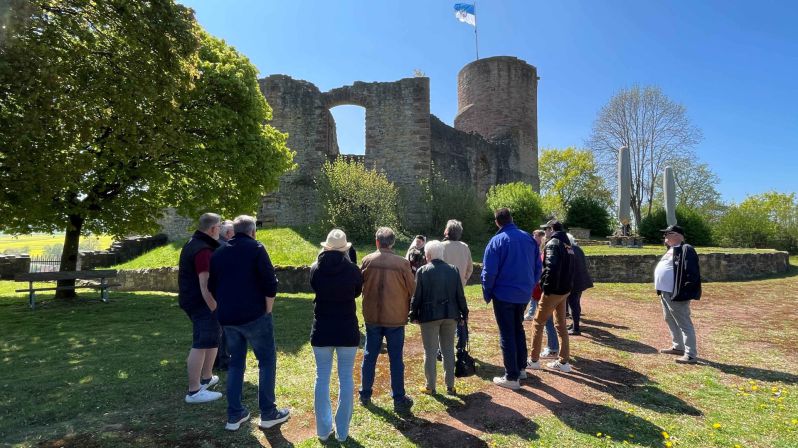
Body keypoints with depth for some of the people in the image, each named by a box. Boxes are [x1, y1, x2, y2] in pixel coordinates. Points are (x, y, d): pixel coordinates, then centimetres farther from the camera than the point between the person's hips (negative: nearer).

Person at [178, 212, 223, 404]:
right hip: (203, 303, -11)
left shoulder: (192, 243, 13)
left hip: (191, 300, 11)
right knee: (201, 345, -6)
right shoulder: (203, 250, -21)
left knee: (212, 340, 21)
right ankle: (194, 391, 0)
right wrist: (216, 310, -23)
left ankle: (206, 378, 32)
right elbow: (205, 285, -26)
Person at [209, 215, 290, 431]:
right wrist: (267, 311, -3)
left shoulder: (218, 253, 11)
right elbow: (270, 283, -13)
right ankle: (268, 413, 12)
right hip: (254, 316, -6)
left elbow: (213, 287, 15)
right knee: (267, 361, 7)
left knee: (236, 362, 17)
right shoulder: (255, 248, -7)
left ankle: (234, 415, 21)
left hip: (228, 318, 6)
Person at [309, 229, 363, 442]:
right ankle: (342, 431, 19)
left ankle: (323, 429, 22)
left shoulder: (315, 268, -7)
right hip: (347, 330, -1)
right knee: (346, 379, 10)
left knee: (322, 378, 13)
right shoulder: (352, 269, -11)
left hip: (321, 330, 1)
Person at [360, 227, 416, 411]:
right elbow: (412, 289, -4)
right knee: (396, 359, 8)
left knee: (369, 356, 16)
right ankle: (399, 399, 17)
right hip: (396, 318, -2)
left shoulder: (367, 260, -8)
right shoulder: (402, 263, -13)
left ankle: (365, 394, 28)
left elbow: (358, 284, 4)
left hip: (372, 317, 2)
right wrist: (406, 309, 15)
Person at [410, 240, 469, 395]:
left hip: (430, 315, -3)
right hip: (450, 315, 4)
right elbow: (460, 295, 4)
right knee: (448, 350, 13)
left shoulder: (422, 271, -8)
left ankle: (430, 386, 15)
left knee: (430, 352, 7)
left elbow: (416, 296, -7)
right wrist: (464, 313, 13)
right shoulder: (453, 270, 2)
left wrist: (413, 315, 2)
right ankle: (450, 385, 19)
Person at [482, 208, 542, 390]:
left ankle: (512, 377, 9)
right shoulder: (528, 238, 2)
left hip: (504, 295, -5)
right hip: (524, 294, 6)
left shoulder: (497, 241, -14)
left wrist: (487, 294, -3)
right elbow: (537, 266, 8)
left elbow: (489, 272, -16)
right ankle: (521, 368, 32)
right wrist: (529, 286, 17)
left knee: (507, 334, 3)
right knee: (518, 329, 22)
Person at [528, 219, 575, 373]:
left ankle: (534, 360, 11)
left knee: (538, 323, 4)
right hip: (565, 290, 8)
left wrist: (546, 287, -14)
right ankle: (564, 362, 19)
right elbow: (568, 267, 15)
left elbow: (551, 268, -25)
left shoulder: (553, 244, -15)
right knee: (561, 325, 14)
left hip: (553, 291, -8)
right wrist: (566, 285, 11)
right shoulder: (568, 244, 13)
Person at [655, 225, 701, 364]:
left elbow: (692, 273, -21)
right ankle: (678, 347, 33)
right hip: (665, 293, 11)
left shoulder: (686, 250, -16)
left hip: (676, 294, -10)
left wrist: (684, 292, -22)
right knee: (670, 320, 20)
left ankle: (691, 355, 2)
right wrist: (661, 289, 19)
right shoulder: (672, 250, 15)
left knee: (684, 324, -4)